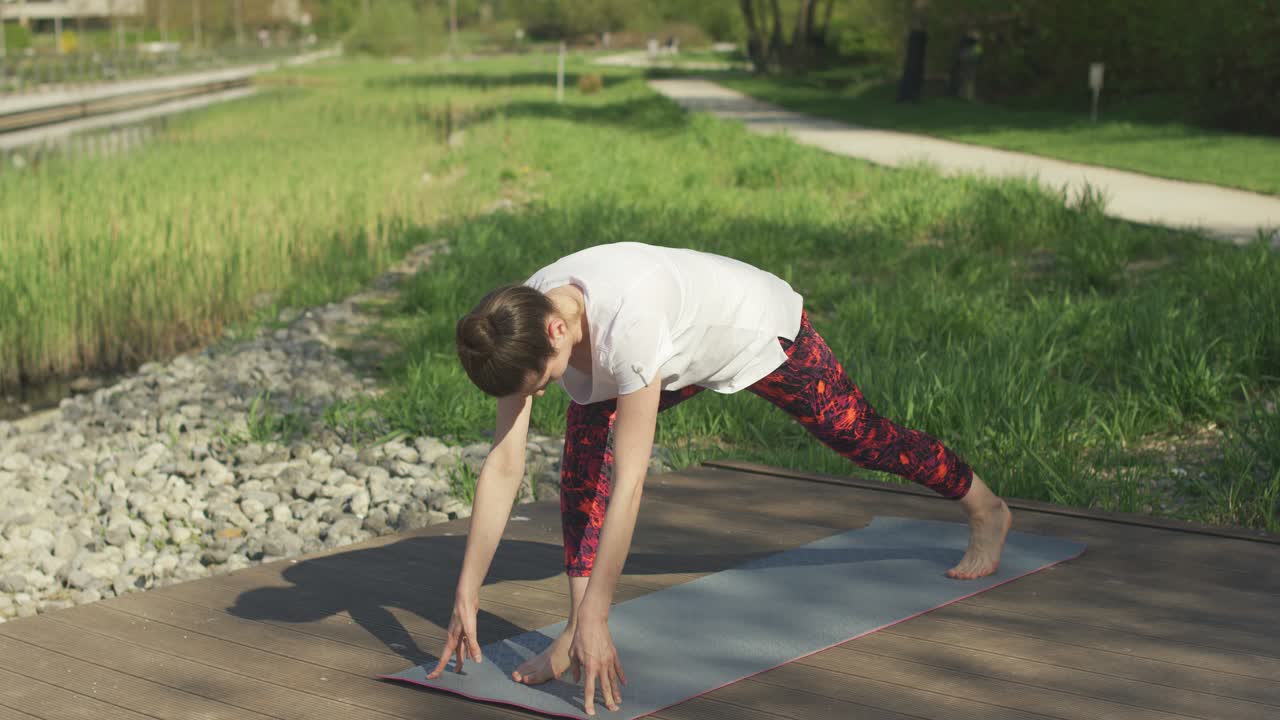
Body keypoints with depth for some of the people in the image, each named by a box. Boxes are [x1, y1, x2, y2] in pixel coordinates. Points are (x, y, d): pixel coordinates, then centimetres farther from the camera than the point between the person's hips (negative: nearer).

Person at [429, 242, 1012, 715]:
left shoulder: (626, 324, -47)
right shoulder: (521, 327, -26)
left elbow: (628, 483, -47)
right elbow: (502, 469, -23)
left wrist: (593, 618, -45)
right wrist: (465, 598, -24)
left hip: (761, 327, -6)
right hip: (689, 343, 6)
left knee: (859, 436, 13)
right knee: (584, 438, -17)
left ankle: (986, 511, 43)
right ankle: (577, 634, -13)